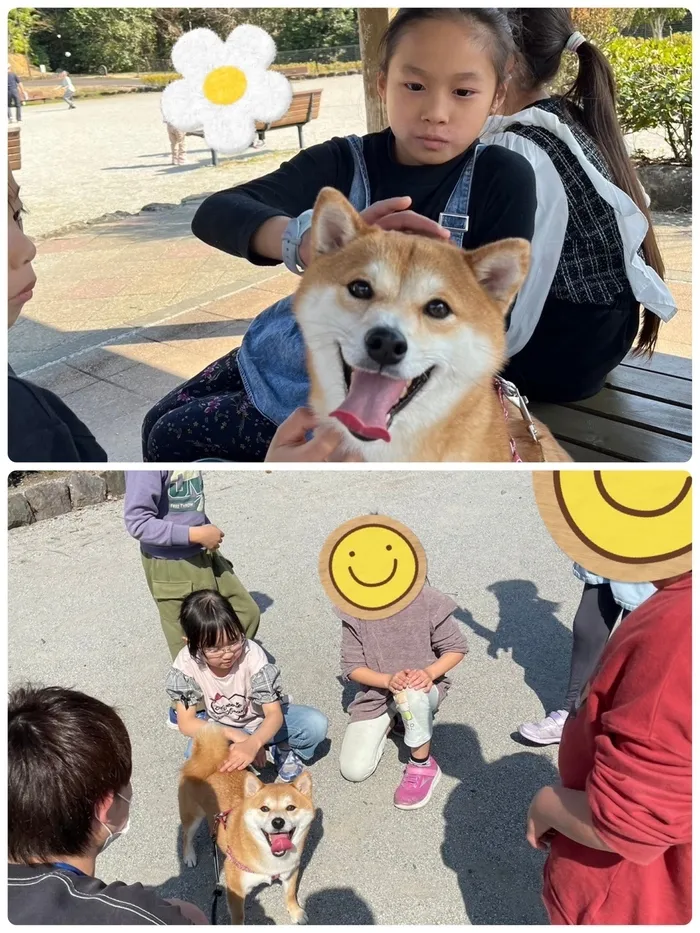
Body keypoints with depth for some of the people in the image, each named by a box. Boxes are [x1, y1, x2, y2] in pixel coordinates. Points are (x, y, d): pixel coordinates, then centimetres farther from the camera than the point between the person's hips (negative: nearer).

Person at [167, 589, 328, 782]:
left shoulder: (252, 653, -30)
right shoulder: (186, 663, -25)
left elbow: (274, 714, -30)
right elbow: (186, 723, -21)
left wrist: (252, 743, -52)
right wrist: (236, 736, -32)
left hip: (264, 722, 0)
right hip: (223, 731, 1)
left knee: (316, 723, -27)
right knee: (195, 752, -33)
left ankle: (285, 750, 3)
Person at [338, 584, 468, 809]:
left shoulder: (429, 601, -20)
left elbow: (456, 647, -8)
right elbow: (351, 666, -12)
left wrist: (429, 673, -27)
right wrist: (388, 680, -30)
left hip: (421, 687, -2)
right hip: (376, 693, 2)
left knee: (411, 694, -40)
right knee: (354, 771, -10)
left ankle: (422, 765, -13)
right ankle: (389, 722, 20)